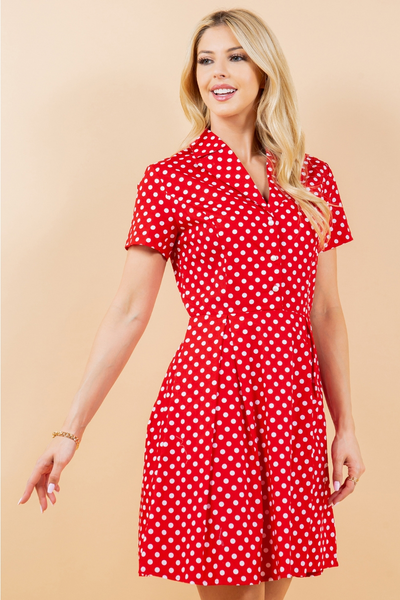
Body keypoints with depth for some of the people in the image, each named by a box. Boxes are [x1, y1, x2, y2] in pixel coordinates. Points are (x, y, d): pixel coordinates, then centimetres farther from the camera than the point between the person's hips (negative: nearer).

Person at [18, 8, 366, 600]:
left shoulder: (313, 179, 9)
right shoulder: (170, 180, -1)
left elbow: (326, 312, 12)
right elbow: (129, 312, -2)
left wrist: (345, 425, 10)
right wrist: (70, 430, -5)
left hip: (293, 412, 4)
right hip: (206, 402, -3)